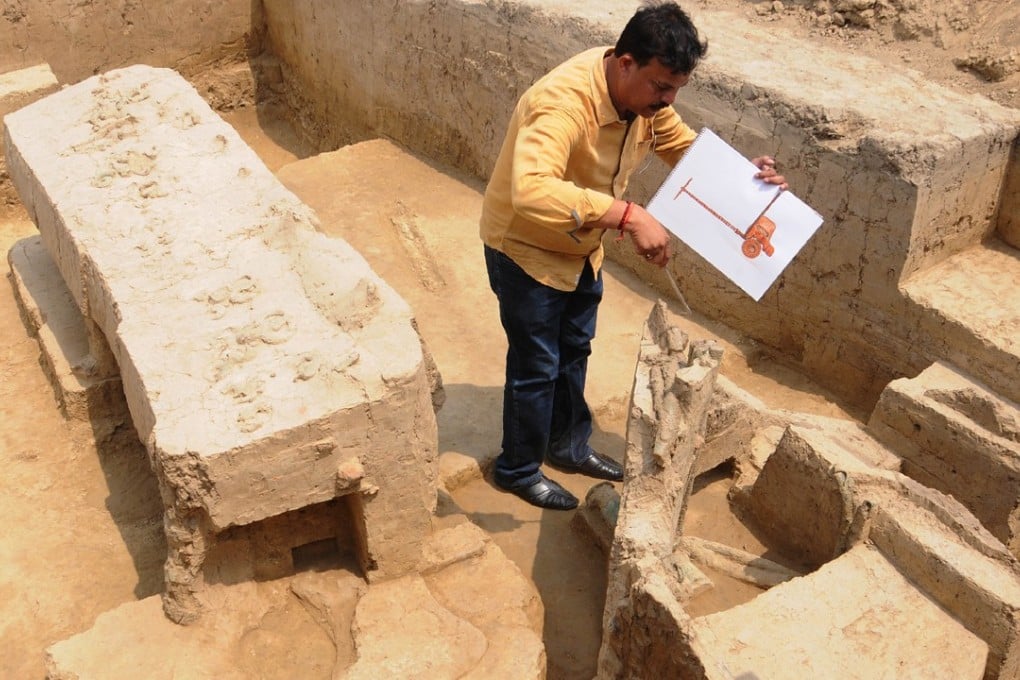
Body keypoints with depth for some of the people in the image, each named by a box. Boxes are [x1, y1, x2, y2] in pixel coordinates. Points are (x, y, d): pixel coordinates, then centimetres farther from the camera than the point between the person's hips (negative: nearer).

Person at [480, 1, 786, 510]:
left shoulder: (646, 95, -12)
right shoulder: (563, 102, -37)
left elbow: (686, 147, 5)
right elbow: (531, 190, -52)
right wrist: (626, 215, -56)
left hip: (581, 248, 8)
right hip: (524, 247, -8)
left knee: (574, 350, 22)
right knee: (537, 366, 5)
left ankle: (569, 445, 44)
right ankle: (518, 470, 28)